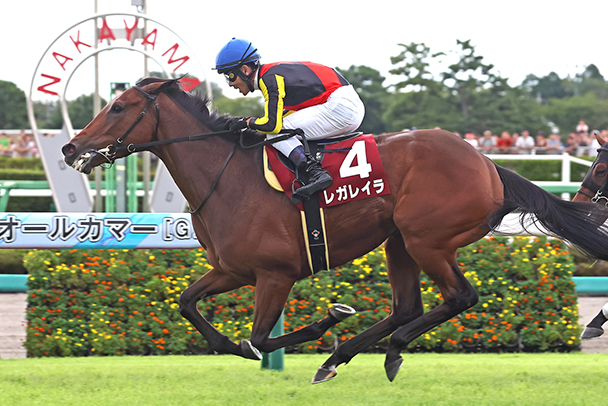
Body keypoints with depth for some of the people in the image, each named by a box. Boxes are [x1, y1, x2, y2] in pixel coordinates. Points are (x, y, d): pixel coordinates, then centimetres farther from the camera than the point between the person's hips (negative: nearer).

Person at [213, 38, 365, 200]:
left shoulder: (269, 79, -12)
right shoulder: (274, 72, 17)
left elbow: (272, 124, -21)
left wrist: (246, 122, -4)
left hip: (341, 106, -10)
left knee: (277, 133, -11)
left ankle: (314, 173, -23)